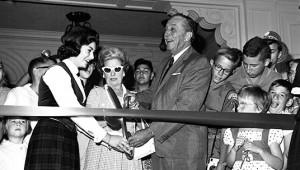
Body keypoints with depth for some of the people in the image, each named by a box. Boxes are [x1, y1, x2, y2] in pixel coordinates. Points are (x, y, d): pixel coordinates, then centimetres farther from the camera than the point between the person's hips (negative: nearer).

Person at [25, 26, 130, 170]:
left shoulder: (74, 77, 22)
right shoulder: (57, 71, -6)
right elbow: (73, 110, -14)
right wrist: (107, 137, -13)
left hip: (68, 139, 8)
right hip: (50, 139, -8)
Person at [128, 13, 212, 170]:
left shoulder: (199, 64, -10)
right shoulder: (165, 63, 18)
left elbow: (186, 107, -19)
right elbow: (153, 93, 26)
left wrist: (150, 132, -20)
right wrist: (135, 98, 4)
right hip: (159, 147, 7)